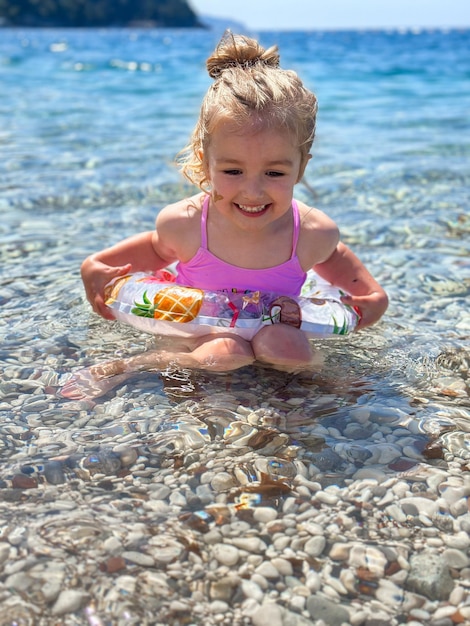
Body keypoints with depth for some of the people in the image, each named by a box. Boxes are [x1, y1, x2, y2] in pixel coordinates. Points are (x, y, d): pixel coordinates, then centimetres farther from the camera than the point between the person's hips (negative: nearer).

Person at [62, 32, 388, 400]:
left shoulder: (315, 234, -15)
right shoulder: (183, 224, -17)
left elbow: (333, 258, 13)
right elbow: (157, 249, 10)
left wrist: (373, 294, -2)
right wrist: (98, 265, -4)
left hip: (273, 346, 2)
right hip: (194, 339, -1)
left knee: (292, 351, -32)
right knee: (225, 353, -35)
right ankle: (119, 370, -18)